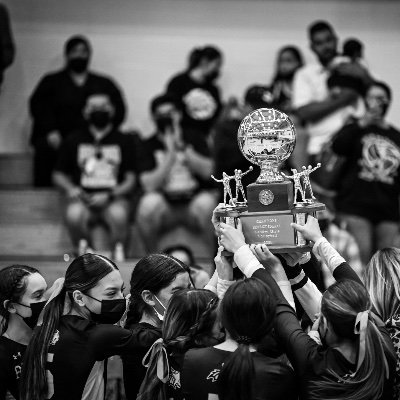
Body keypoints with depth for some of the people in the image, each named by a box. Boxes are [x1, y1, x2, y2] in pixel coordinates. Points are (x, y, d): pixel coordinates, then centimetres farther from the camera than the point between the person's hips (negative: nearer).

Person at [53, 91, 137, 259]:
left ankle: (118, 256, -18)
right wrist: (70, 188, -3)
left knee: (118, 214, -38)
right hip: (83, 198, 1)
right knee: (73, 215, -35)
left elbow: (130, 180, 6)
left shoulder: (125, 141, 12)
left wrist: (109, 196, -11)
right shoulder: (74, 141, 17)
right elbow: (59, 175, 20)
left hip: (114, 197, -1)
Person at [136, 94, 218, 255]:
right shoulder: (149, 146, 5)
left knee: (206, 202, -34)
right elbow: (149, 186, -9)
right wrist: (170, 154, -14)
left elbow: (208, 171, -8)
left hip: (194, 201, 0)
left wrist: (181, 147, -12)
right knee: (149, 202, -34)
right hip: (166, 205, 0)